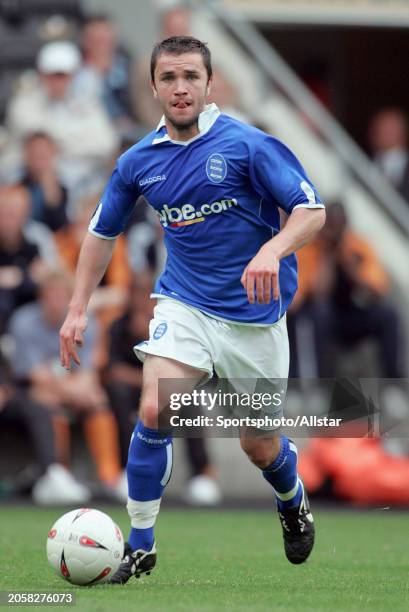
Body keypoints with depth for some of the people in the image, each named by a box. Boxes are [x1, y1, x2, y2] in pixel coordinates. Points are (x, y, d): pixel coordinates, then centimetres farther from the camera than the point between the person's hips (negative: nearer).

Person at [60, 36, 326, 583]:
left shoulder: (247, 144, -13)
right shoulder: (139, 161, 1)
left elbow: (312, 210, -16)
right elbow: (103, 232, 15)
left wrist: (272, 250, -35)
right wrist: (78, 309, 9)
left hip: (253, 311, -2)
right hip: (184, 304, 2)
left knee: (259, 446, 7)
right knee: (154, 412, -20)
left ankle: (293, 504, 43)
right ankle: (140, 546, -8)